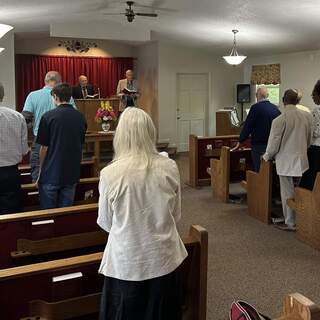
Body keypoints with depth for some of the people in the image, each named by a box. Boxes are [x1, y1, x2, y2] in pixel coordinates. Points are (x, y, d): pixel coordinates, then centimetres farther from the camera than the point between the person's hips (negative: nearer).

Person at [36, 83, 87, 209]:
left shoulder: (48, 116, -10)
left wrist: (41, 171, 7)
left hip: (51, 174, -4)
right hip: (72, 174, 4)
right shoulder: (80, 117, 3)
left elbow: (44, 148, -6)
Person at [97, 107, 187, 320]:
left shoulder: (110, 174, -17)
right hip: (163, 260, 2)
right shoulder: (170, 168, -10)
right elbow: (176, 215, 3)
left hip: (126, 264, -2)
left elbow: (105, 223, -3)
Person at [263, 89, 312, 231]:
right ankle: (299, 219, 27)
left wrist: (266, 157, 6)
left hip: (286, 161, -5)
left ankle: (290, 223, 14)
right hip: (302, 159, 6)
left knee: (288, 193, 5)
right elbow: (309, 139, 10)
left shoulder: (280, 120, -17)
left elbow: (274, 143, -11)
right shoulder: (307, 116, -1)